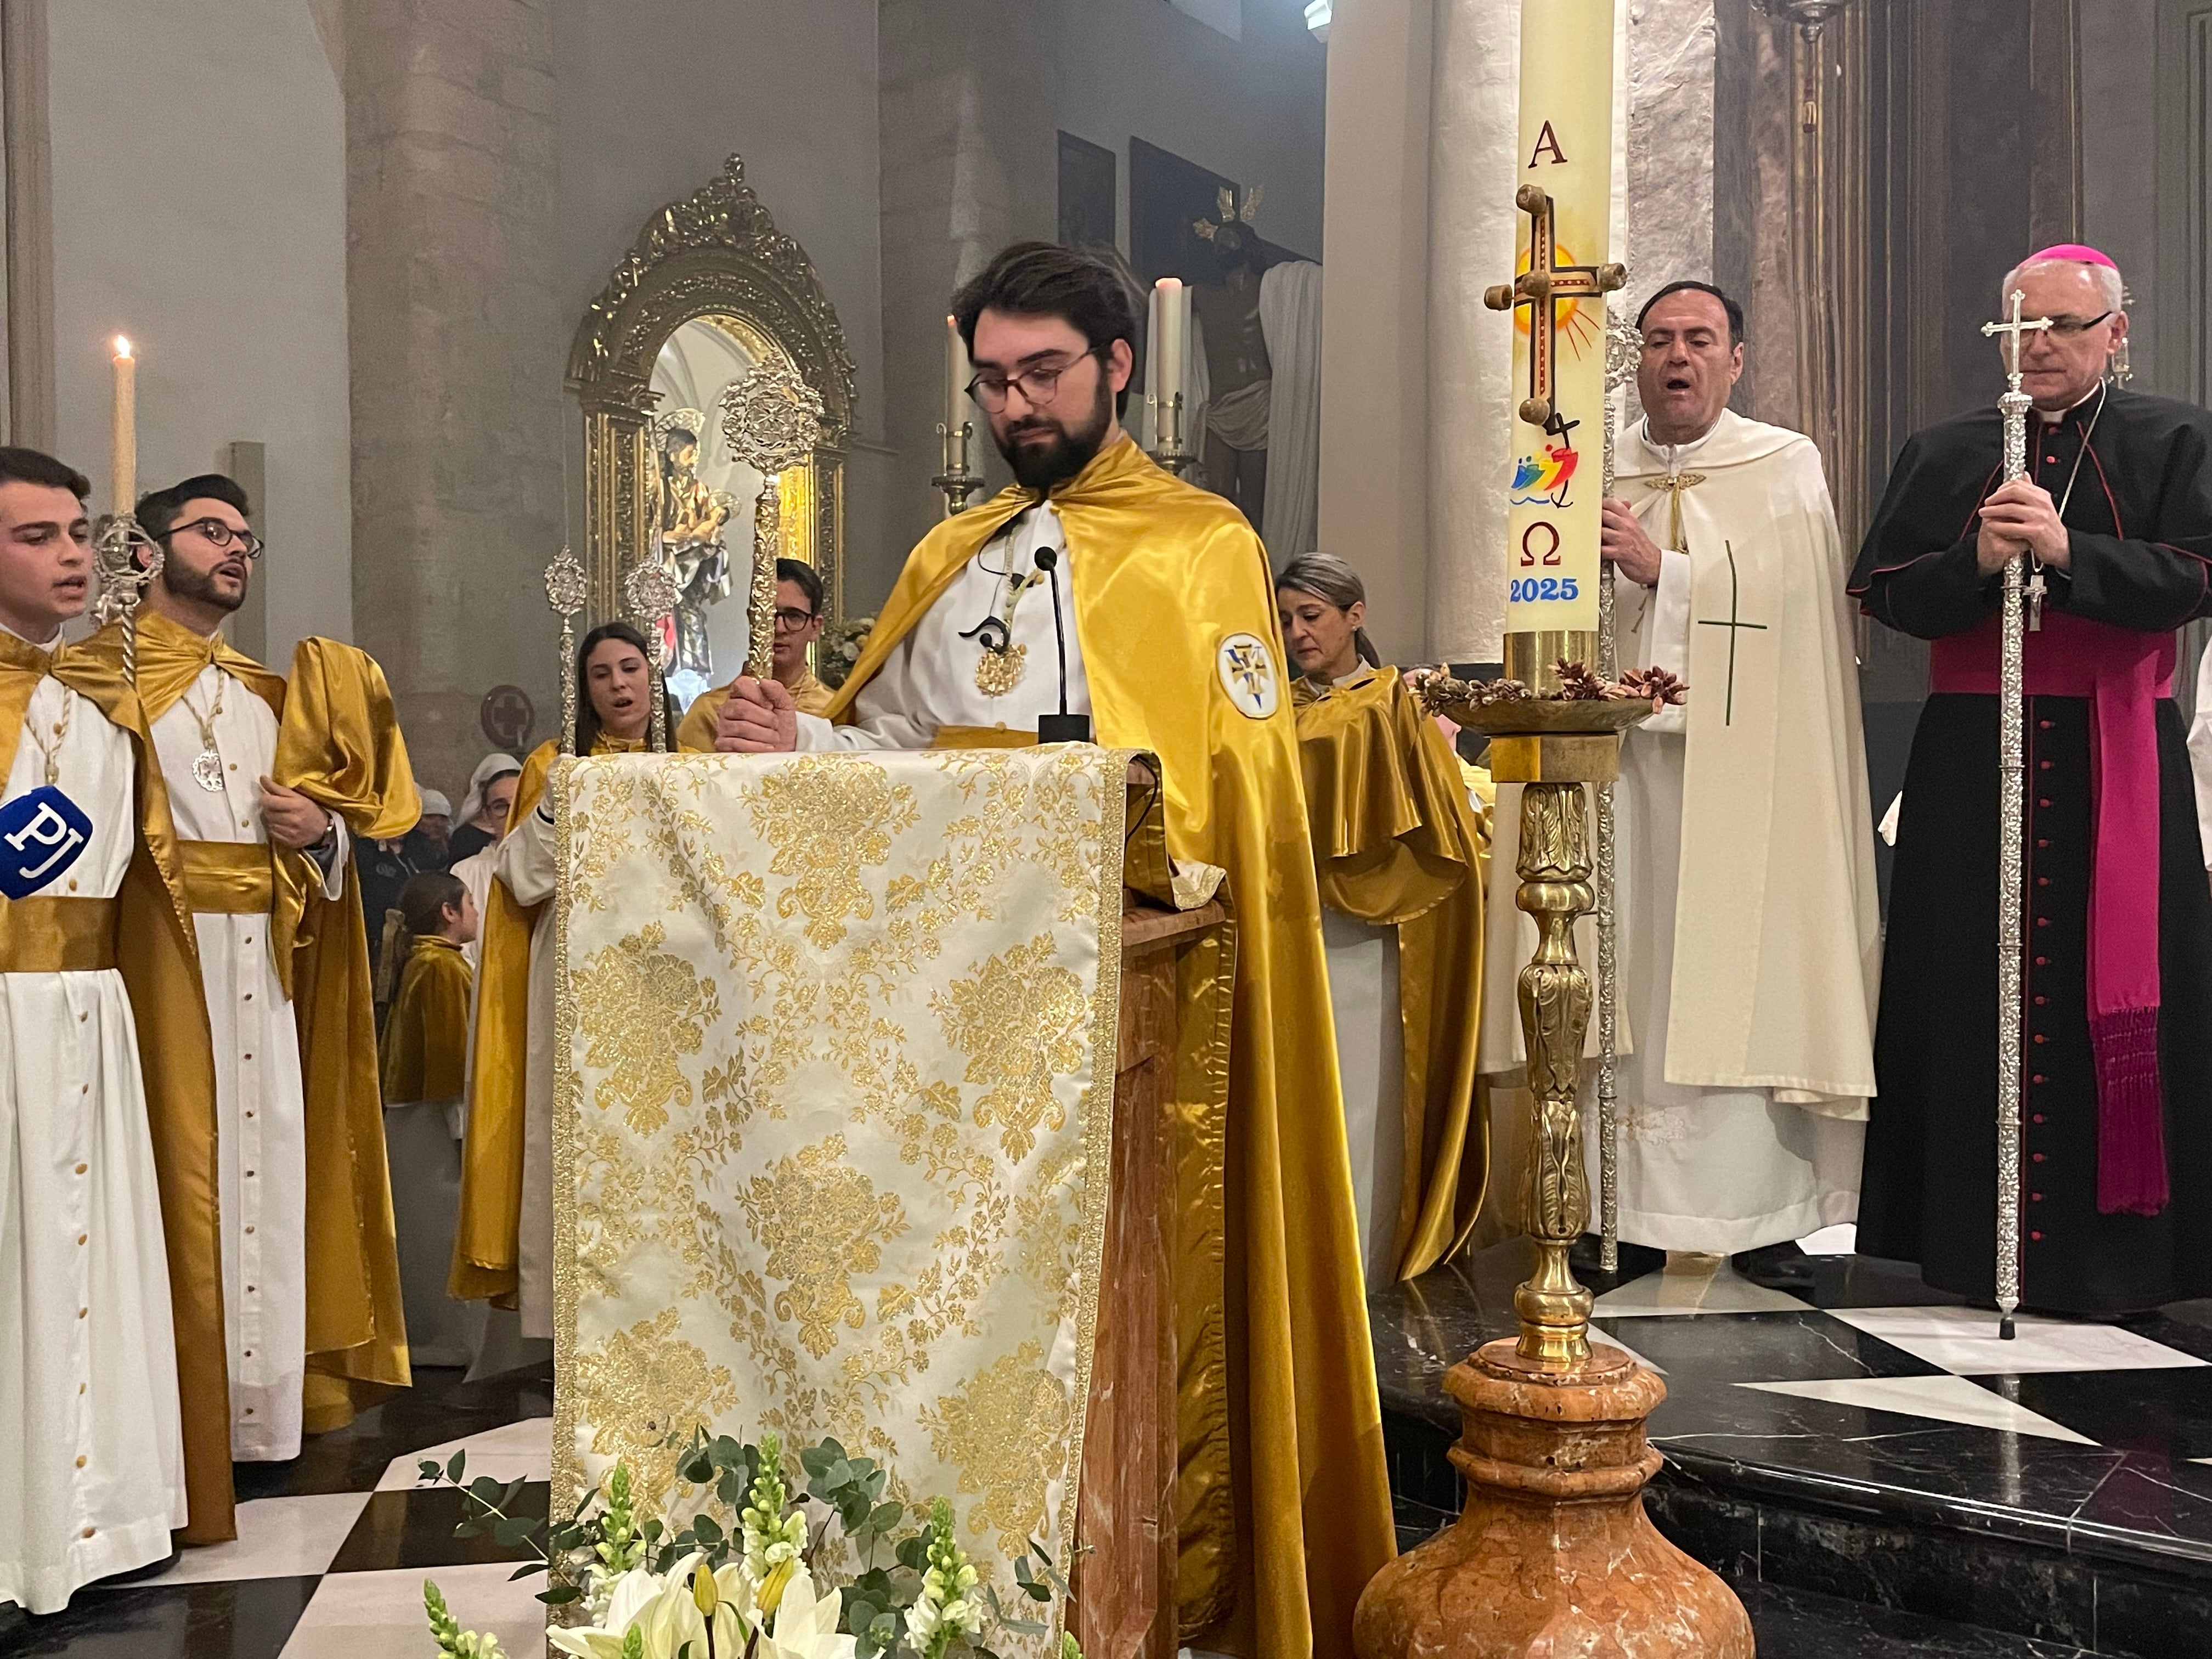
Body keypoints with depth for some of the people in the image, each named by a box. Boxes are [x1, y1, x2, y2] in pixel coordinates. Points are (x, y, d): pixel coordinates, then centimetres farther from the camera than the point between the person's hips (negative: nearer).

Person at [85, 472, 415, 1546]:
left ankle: (261, 1402, 17)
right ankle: (186, 1425, 1)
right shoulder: (109, 671, 2)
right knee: (183, 1169, -6)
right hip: (166, 957, -6)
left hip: (266, 961, 6)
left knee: (270, 1163, 7)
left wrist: (322, 833, 3)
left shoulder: (271, 692, 21)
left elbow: (335, 822, 23)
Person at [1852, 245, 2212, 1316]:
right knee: (1974, 999, 2)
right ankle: (1975, 1242, 11)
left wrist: (2066, 552, -20)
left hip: (2120, 766, -1)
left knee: (2117, 1002, -1)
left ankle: (2113, 1249, 9)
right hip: (1970, 768, 1)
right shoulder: (1943, 454, 11)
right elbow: (1884, 592, 3)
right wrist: (1978, 561, -15)